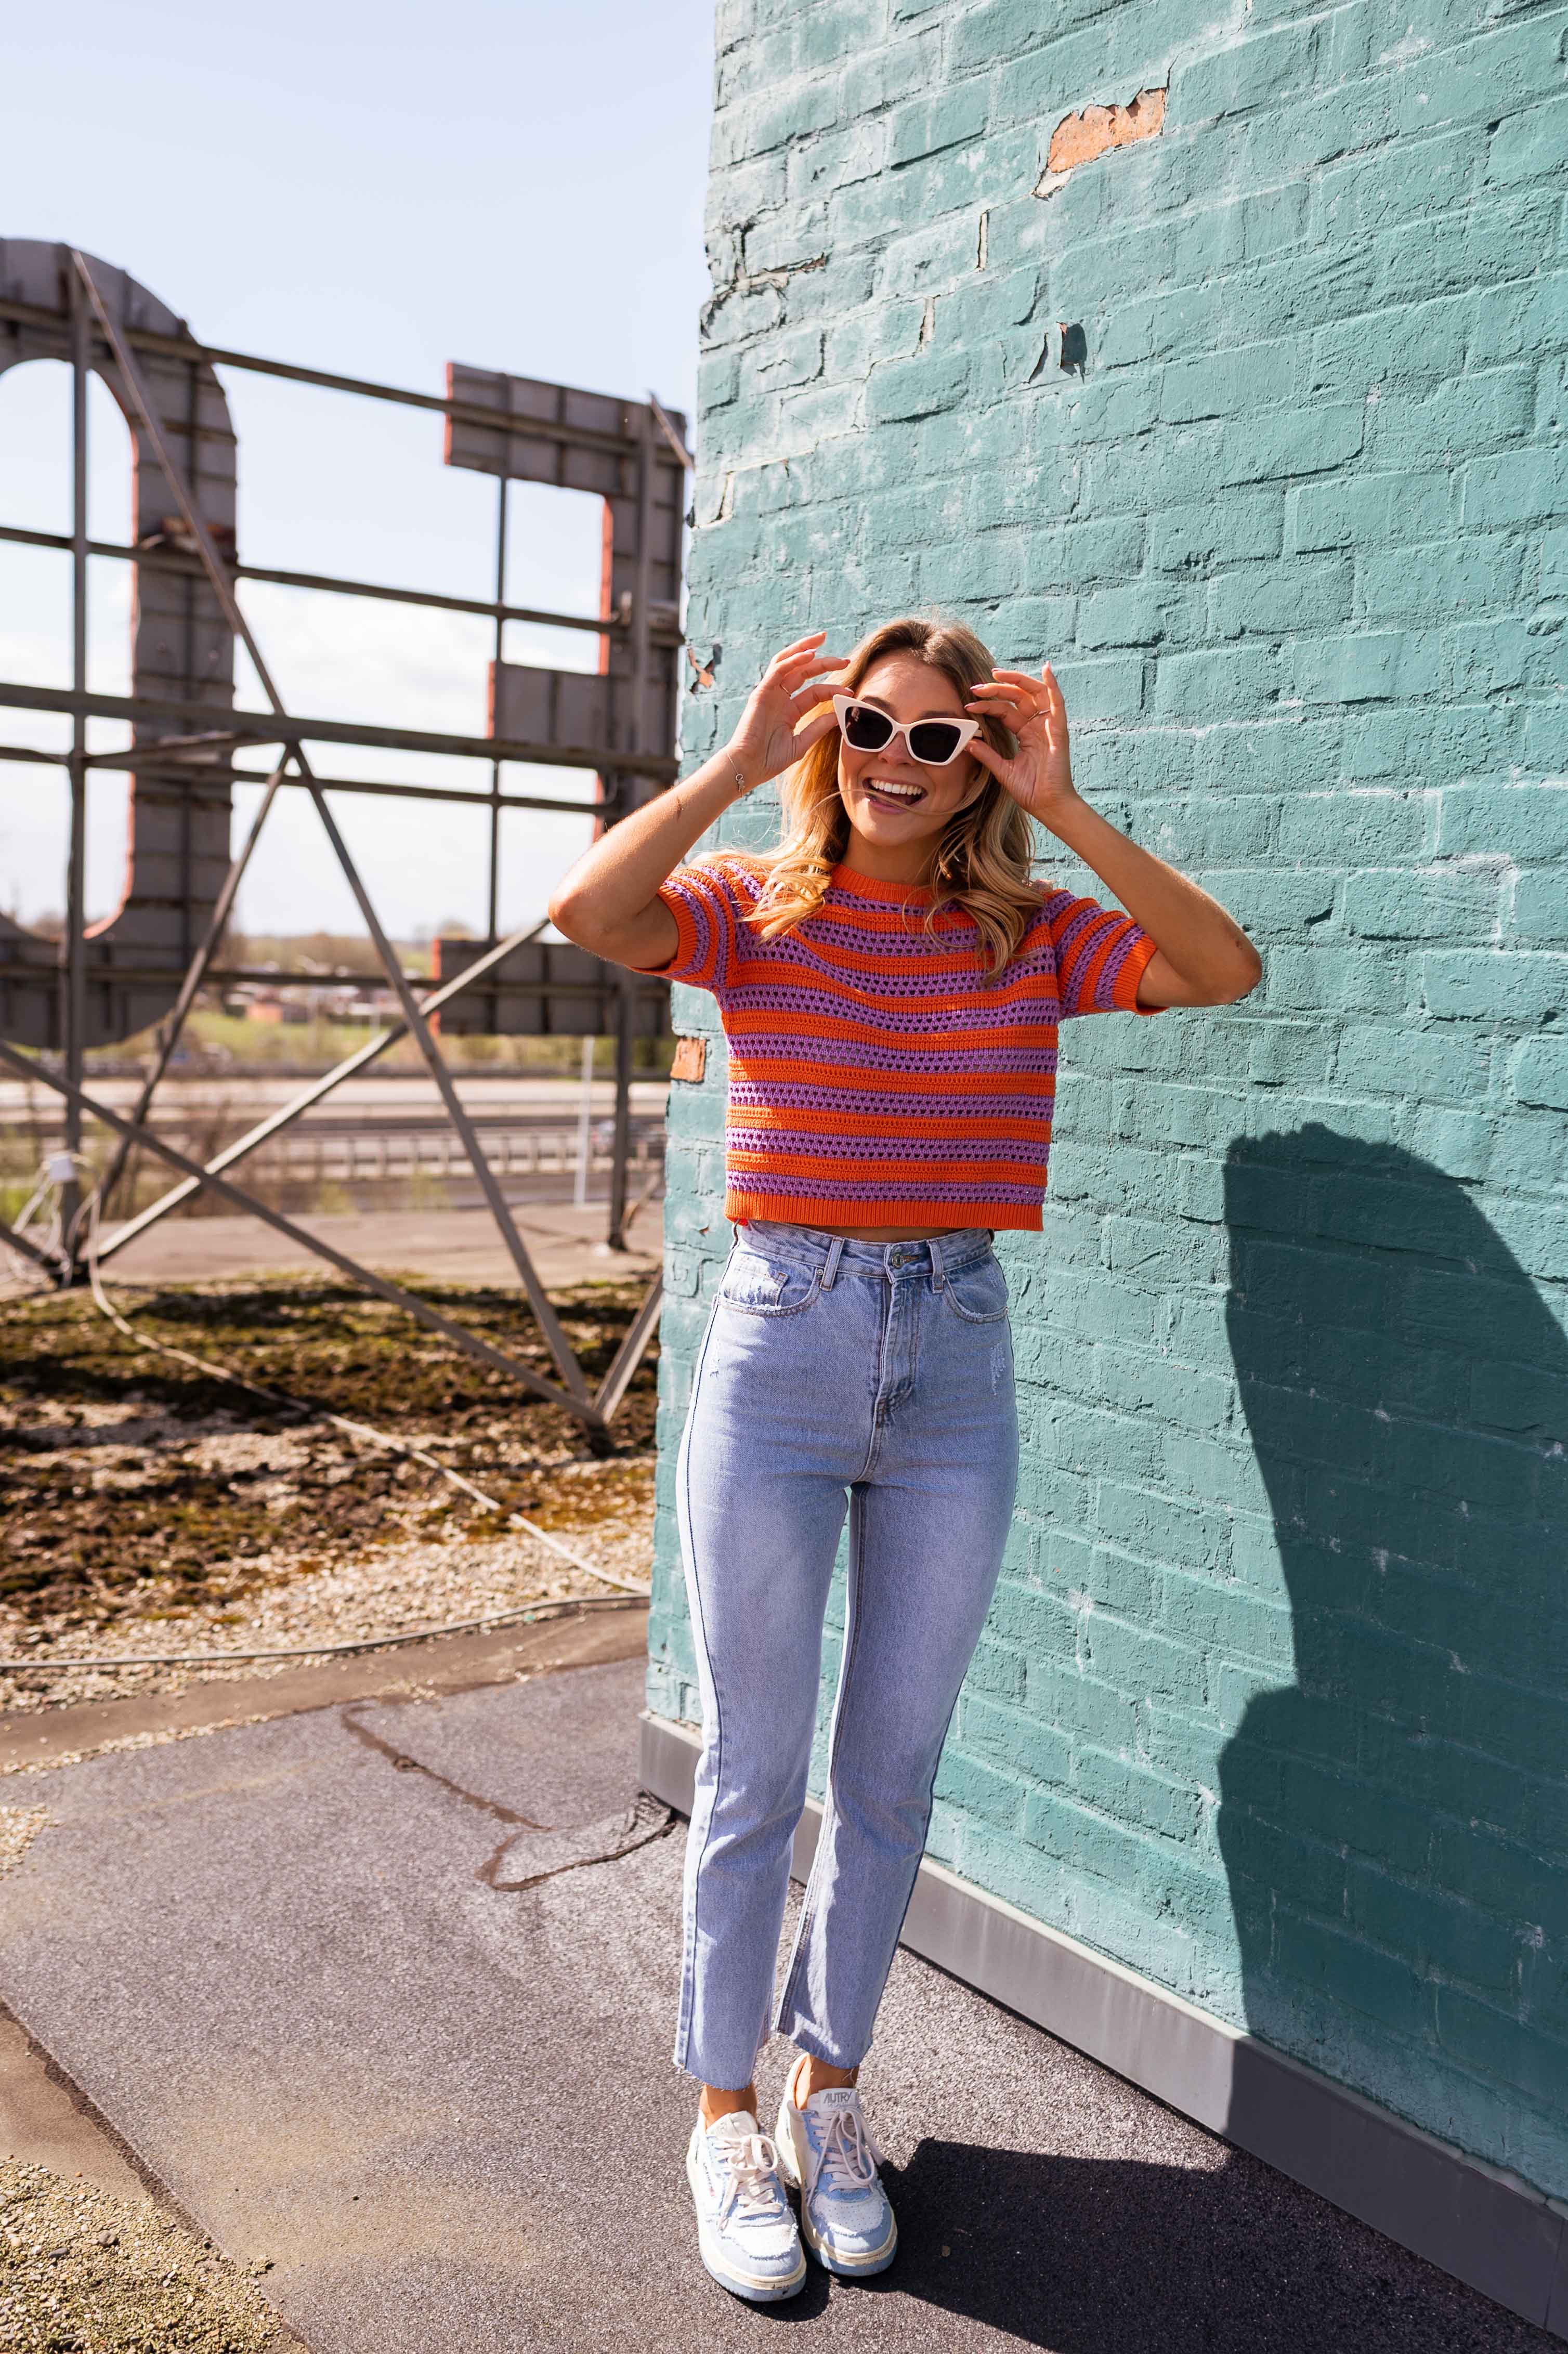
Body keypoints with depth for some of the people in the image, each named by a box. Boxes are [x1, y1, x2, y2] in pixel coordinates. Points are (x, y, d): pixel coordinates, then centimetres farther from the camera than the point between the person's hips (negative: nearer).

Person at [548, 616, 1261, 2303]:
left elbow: (1228, 971, -11)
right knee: (755, 1771, 7)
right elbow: (584, 912, -21)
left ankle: (830, 2090, 34)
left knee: (892, 1770, 13)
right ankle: (725, 2114, 27)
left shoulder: (1029, 939, 4)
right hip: (778, 1347, -2)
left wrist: (1062, 808, -14)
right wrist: (737, 764, -18)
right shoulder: (753, 909, -1)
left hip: (957, 1360, 2)